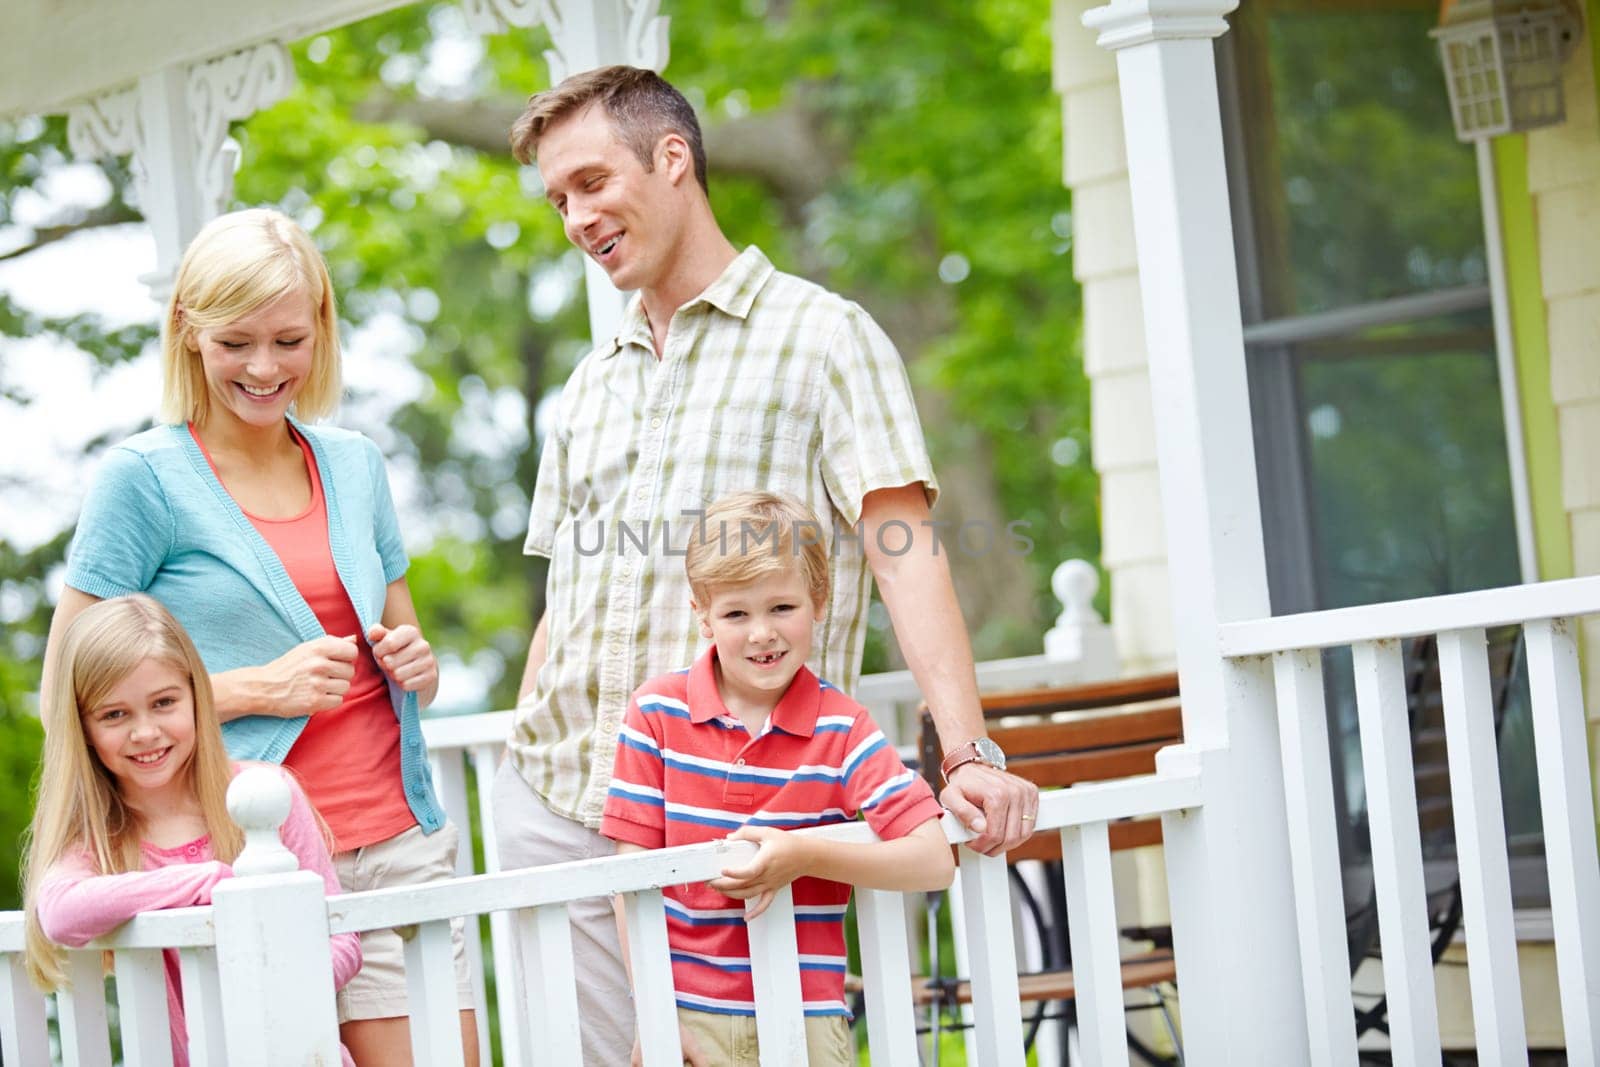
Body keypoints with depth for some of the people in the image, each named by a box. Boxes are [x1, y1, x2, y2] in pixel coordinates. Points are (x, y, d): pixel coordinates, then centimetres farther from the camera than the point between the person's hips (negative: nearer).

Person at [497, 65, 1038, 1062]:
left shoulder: (820, 335, 0)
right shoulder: (592, 384, 20)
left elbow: (905, 553, -11)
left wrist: (969, 753, -22)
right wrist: (523, 773, 16)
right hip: (557, 810, 5)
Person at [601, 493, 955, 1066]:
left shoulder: (842, 728, -2)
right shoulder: (657, 712, 0)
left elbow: (933, 862, -9)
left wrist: (806, 856, -20)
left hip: (806, 1019, 0)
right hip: (687, 1015, 0)